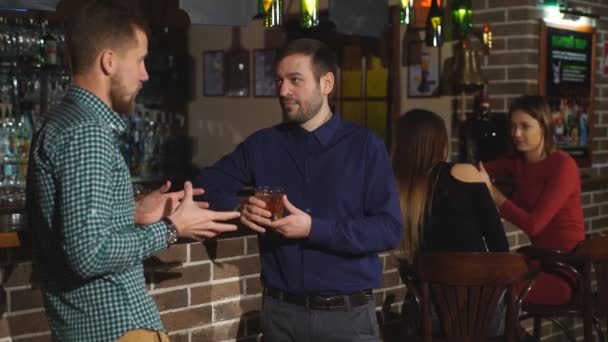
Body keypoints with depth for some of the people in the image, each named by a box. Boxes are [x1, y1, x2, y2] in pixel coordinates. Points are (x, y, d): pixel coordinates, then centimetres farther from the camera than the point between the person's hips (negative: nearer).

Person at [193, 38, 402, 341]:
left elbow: (389, 230, -9)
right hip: (281, 311, 3)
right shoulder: (262, 145, 6)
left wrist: (314, 229, -20)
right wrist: (239, 207, -15)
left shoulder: (365, 145, -4)